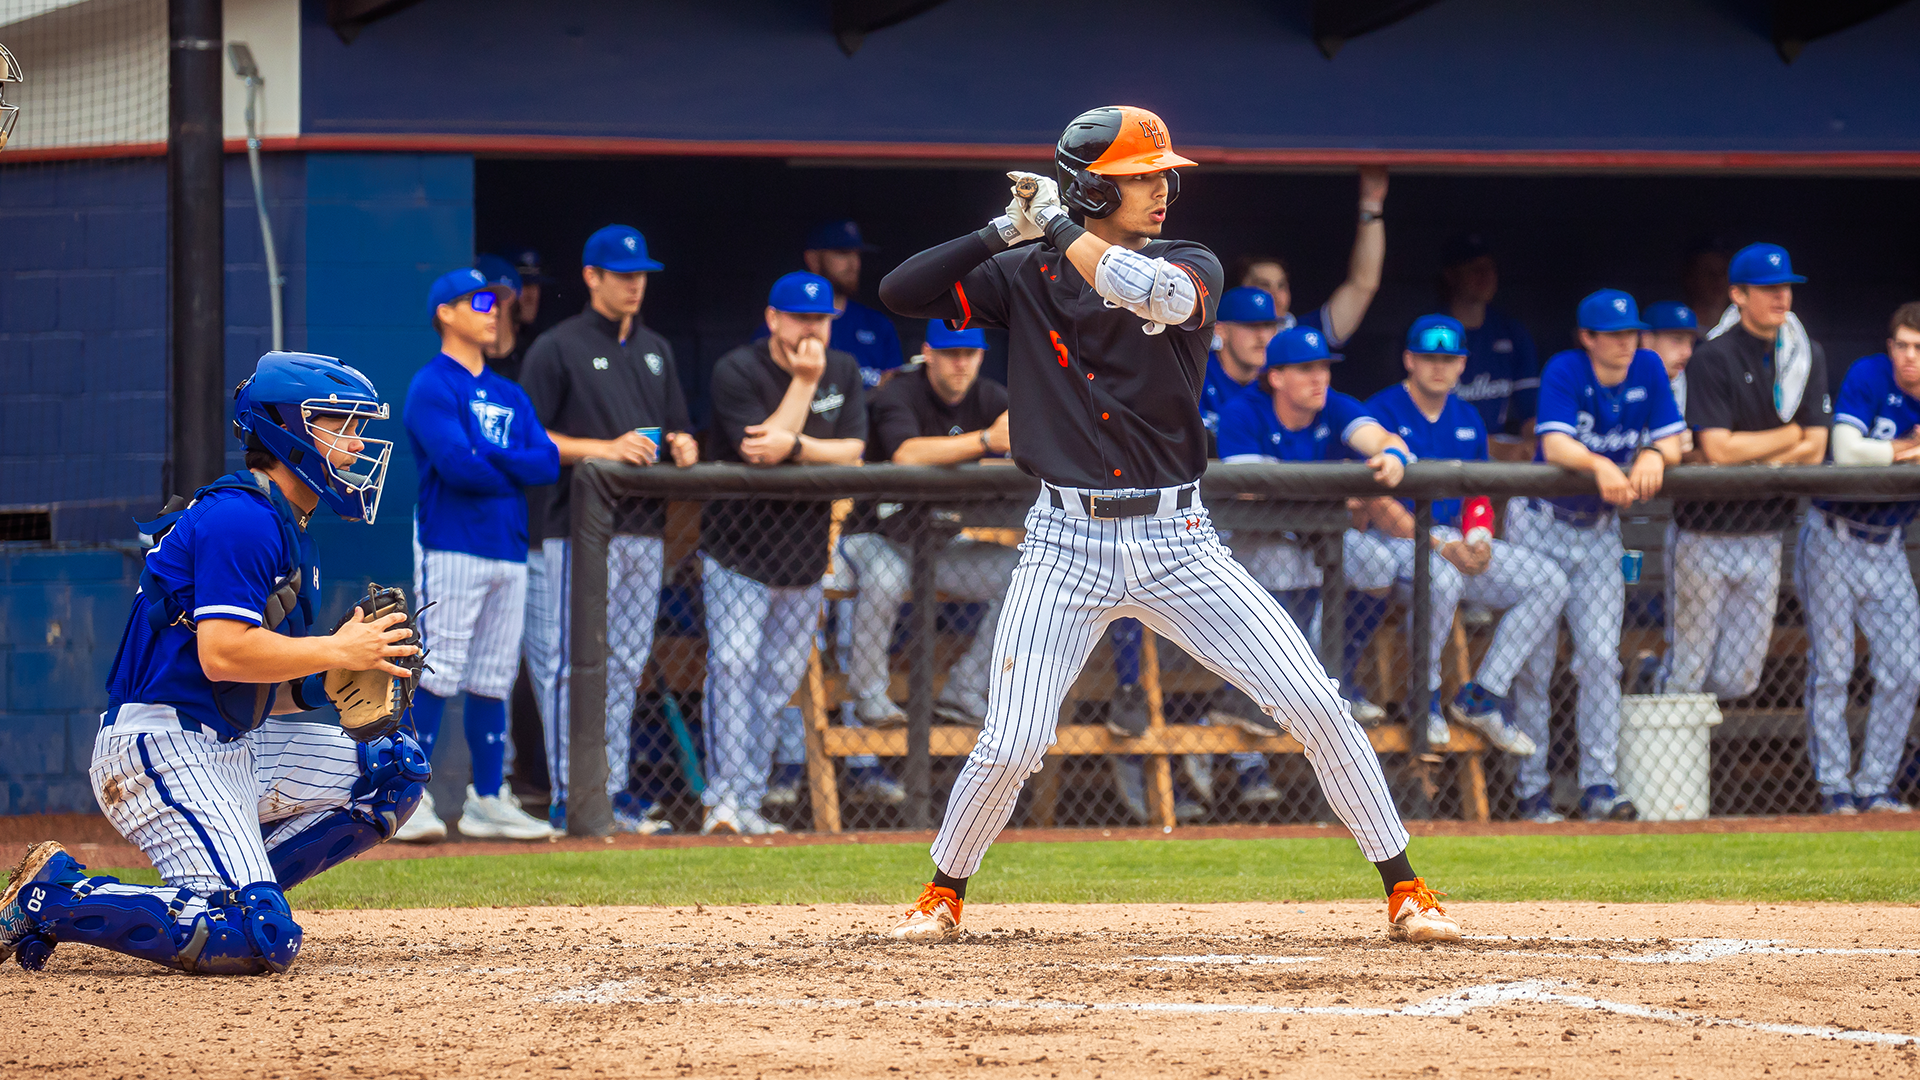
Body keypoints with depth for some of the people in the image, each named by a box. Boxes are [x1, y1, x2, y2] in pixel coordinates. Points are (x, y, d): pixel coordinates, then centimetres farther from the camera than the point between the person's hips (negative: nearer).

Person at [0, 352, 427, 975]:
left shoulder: (287, 532, 19)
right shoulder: (241, 517, -13)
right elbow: (222, 654, -23)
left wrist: (333, 682, 0)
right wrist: (338, 652, -15)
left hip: (234, 748, 10)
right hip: (161, 748, -10)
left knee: (396, 766, 10)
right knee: (261, 943, -22)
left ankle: (227, 890, 5)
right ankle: (54, 894, -9)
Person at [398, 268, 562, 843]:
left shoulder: (510, 396, 19)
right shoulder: (433, 387, -4)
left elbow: (548, 461, 6)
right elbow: (456, 464, -17)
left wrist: (484, 456, -9)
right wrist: (516, 471, -2)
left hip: (509, 551, 7)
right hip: (451, 548, -7)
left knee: (493, 681, 9)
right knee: (437, 675, -11)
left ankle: (488, 800, 13)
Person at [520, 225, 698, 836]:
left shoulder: (655, 351, 18)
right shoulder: (558, 349, -3)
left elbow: (678, 427, 24)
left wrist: (681, 446, -1)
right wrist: (605, 449, -18)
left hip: (645, 527, 7)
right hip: (582, 528, -7)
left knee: (627, 665, 9)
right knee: (573, 663, -7)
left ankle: (613, 791, 15)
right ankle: (568, 798, -5)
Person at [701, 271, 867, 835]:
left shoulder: (843, 371, 5)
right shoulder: (737, 371, -11)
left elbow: (852, 452, -5)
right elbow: (757, 450, -21)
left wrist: (794, 444, -22)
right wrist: (804, 381, -20)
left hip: (805, 557, 5)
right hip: (739, 555, -5)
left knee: (778, 682, 5)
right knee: (733, 667, -16)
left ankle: (747, 803, 10)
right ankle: (724, 798, -20)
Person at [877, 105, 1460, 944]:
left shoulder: (1192, 269, 2)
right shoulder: (1025, 277, 4)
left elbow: (1147, 289, -22)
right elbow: (901, 292, -3)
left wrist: (1061, 225, -13)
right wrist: (1006, 232, -9)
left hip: (1175, 542, 1)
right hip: (1067, 544, -1)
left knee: (1315, 707, -6)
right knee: (1010, 745, -8)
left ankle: (1405, 891, 4)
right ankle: (943, 893, 19)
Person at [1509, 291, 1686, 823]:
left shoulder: (1648, 371, -4)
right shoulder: (1565, 371, -18)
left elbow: (1673, 443, -6)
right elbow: (1555, 444, -32)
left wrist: (1654, 454, -30)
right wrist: (1600, 465, -51)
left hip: (1600, 528, 4)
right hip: (1540, 523, -4)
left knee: (1601, 655, -5)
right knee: (1535, 658, -4)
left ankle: (1598, 784, -4)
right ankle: (1531, 788, 2)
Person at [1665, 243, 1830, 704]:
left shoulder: (1808, 356, 6)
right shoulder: (1712, 358, -12)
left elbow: (1814, 451, 1)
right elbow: (1717, 449, -19)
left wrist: (1753, 455, -12)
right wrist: (1790, 436, -7)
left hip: (1764, 539, 5)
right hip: (1706, 535, -5)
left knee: (1737, 682, 6)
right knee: (1688, 677, -2)